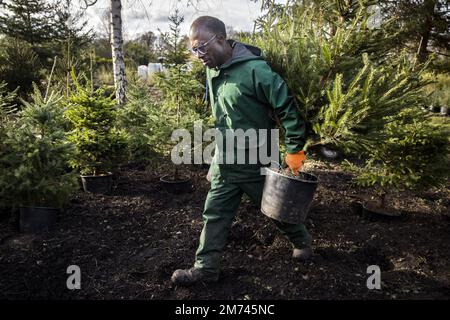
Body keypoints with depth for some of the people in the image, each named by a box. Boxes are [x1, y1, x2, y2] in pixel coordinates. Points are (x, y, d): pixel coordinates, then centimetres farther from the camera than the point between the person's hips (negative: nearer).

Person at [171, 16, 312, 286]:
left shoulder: (255, 69, -22)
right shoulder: (212, 70, 2)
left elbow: (287, 108, -19)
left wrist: (294, 150, -17)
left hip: (256, 161, -6)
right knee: (215, 215, 8)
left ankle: (303, 243, 41)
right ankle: (206, 268, 22)